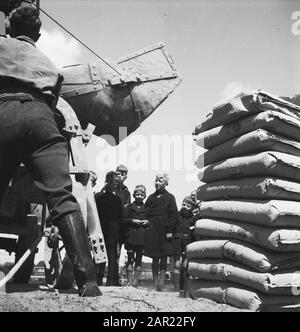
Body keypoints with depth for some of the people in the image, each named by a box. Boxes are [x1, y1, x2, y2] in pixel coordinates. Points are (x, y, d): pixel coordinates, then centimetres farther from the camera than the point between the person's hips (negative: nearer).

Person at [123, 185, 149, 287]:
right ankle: (129, 281, 4)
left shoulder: (146, 209, 12)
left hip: (142, 238, 2)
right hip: (131, 237, -2)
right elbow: (123, 220, 2)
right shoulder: (129, 207, 7)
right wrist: (132, 221, -12)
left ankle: (136, 281, 11)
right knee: (130, 259, -1)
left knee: (139, 259, 5)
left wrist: (147, 222, -3)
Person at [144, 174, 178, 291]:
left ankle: (161, 282, 0)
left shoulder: (169, 197, 4)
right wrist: (147, 225, 0)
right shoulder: (151, 198, 15)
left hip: (164, 231, -3)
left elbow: (174, 214, -3)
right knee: (155, 257, 6)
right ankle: (155, 282, 11)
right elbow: (146, 212, 14)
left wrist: (169, 230, -10)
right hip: (152, 231, 3)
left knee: (164, 257, -2)